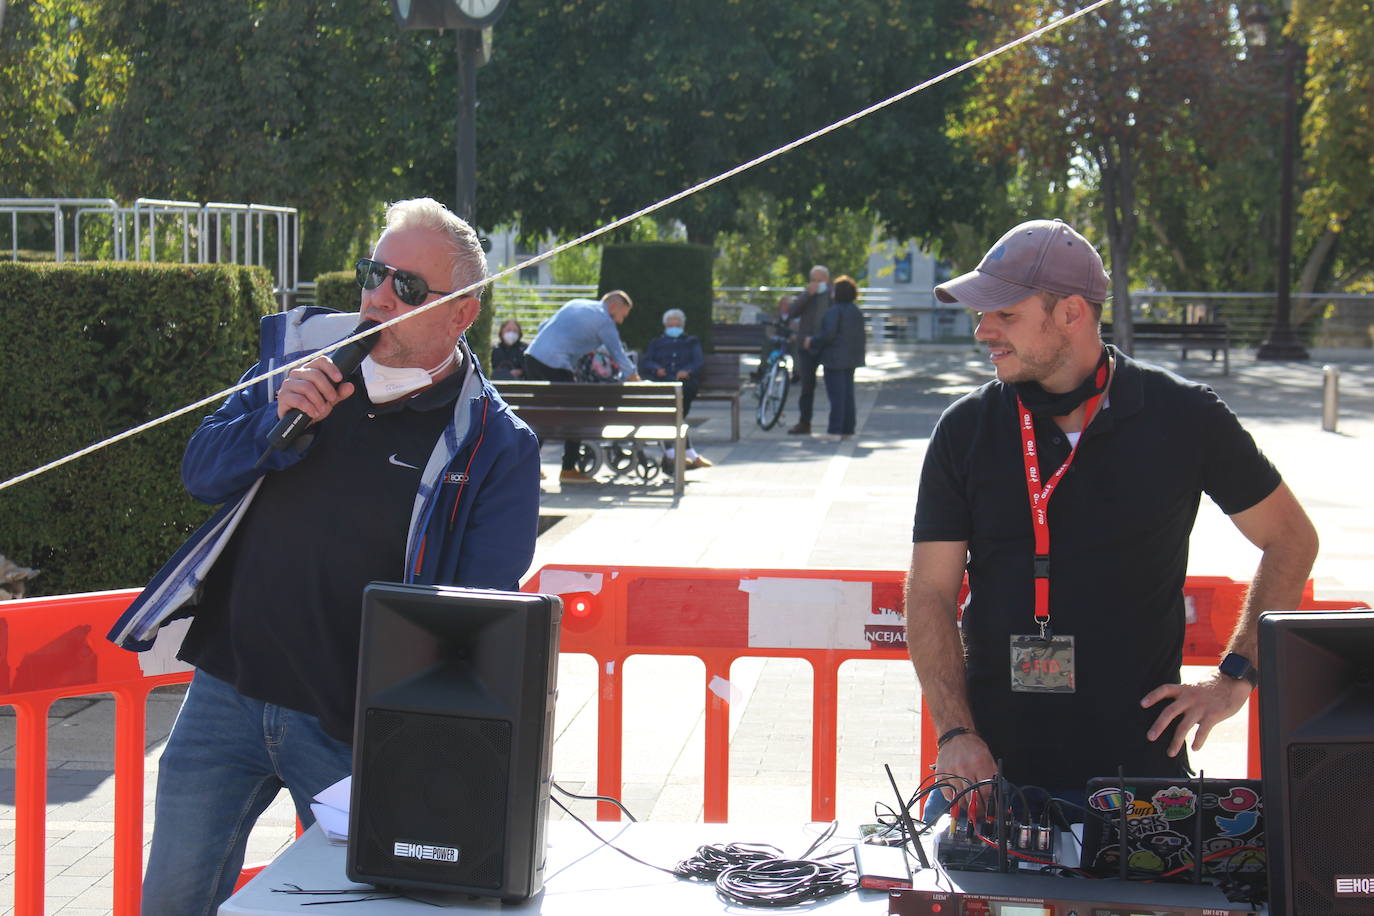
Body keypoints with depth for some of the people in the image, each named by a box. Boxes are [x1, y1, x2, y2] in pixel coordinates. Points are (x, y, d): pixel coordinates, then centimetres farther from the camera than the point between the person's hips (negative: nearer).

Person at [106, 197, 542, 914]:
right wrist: (278, 424, -13)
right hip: (225, 694, 4)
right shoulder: (299, 348, 5)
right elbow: (200, 473, 7)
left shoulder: (495, 445, -8)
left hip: (349, 727, -3)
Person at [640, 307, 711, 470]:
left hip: (685, 382, 0)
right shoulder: (656, 343, 37)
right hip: (661, 382, 0)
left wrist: (687, 371, -9)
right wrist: (656, 369, -6)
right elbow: (644, 362, 18)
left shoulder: (691, 342, 35)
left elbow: (700, 362, 14)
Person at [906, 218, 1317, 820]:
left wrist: (1235, 678, 2)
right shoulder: (966, 430, 2)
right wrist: (956, 733, -11)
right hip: (994, 760, 2)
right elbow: (930, 594, 1)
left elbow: (1291, 538, 9)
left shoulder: (1183, 419, -2)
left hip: (1138, 763, -1)